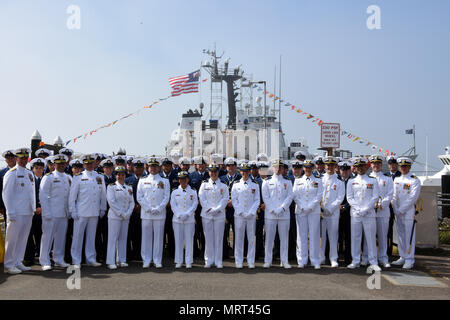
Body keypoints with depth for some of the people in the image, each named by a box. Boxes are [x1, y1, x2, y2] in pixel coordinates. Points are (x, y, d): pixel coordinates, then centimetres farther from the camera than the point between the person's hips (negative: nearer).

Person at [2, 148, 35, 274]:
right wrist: (11, 212, -15)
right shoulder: (11, 173, -6)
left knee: (23, 239, 11)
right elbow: (6, 194, -10)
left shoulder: (29, 173, 15)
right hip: (16, 213, -7)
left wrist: (33, 209, 15)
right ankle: (8, 265, 8)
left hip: (28, 212, 7)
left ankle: (18, 262, 20)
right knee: (12, 239, 0)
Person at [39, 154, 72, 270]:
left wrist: (69, 211, 10)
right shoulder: (48, 177, -3)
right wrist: (47, 212, -13)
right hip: (51, 213, -5)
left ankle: (59, 260, 20)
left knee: (61, 237, 10)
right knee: (48, 237, -1)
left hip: (64, 213, 5)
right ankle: (45, 262, 6)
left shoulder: (69, 178, 14)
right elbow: (43, 196, -7)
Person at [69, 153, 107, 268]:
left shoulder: (100, 177, 10)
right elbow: (72, 195, 0)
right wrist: (73, 211, -5)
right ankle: (76, 261, 8)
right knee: (78, 236, 0)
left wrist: (103, 209, 11)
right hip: (81, 212, -3)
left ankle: (91, 259, 19)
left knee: (91, 236, 10)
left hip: (95, 212, 3)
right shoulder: (78, 177, 0)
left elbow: (103, 194, 15)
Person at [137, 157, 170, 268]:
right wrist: (149, 209, -7)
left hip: (160, 214, 0)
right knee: (146, 237, 2)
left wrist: (158, 209, -9)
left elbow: (166, 197, 3)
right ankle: (146, 260, 11)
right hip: (146, 213, 0)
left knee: (159, 237, 1)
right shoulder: (142, 181, 10)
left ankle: (157, 261, 9)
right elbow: (139, 197, 3)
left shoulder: (165, 181, 9)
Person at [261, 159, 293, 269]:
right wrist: (273, 210, -11)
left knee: (284, 238, 3)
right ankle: (268, 260, 8)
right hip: (270, 214, -1)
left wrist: (281, 208, -11)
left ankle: (284, 261, 11)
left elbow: (289, 197, 3)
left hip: (284, 214, 1)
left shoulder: (288, 182, 13)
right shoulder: (267, 182, 9)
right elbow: (265, 198, 0)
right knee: (269, 237, 0)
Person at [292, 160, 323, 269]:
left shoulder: (318, 181, 7)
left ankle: (315, 261, 5)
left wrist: (310, 207, -9)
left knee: (314, 235, -2)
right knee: (302, 235, 1)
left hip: (314, 211, -1)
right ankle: (302, 261, 8)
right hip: (300, 211, 1)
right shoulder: (298, 181, 11)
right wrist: (302, 207, -7)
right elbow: (295, 195, 5)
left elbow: (319, 196, 0)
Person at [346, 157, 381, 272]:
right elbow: (349, 198, 5)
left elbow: (375, 198, 0)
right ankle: (355, 261, 13)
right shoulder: (351, 182, 10)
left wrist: (365, 210, -9)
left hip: (369, 214, -1)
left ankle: (373, 263, 5)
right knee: (355, 238, 4)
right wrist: (358, 210, -8)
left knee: (371, 238, -1)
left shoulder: (373, 181, 7)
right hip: (355, 214, 1)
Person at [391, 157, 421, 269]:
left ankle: (409, 260, 3)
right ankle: (402, 257, 19)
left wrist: (401, 210, -14)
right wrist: (395, 210, -1)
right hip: (398, 213, 6)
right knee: (400, 236, 10)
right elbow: (394, 196, 12)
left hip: (409, 212, -6)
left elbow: (412, 198, -13)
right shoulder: (396, 180, 13)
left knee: (409, 236, -3)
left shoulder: (415, 180, -5)